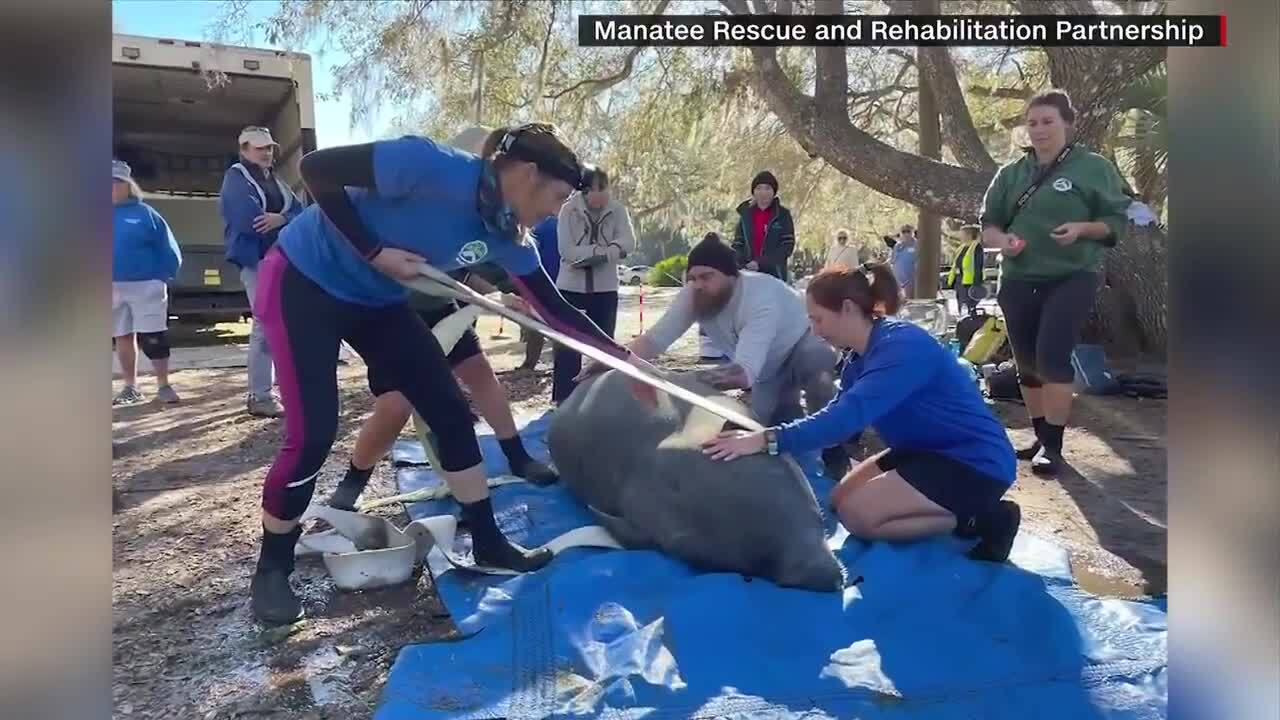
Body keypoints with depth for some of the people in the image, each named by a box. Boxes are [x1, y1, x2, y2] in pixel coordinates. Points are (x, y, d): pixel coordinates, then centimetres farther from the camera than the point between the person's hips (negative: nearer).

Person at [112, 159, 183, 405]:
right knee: (122, 338, 12)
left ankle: (163, 386, 6)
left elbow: (168, 249, -3)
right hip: (114, 288, 5)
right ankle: (131, 388, 22)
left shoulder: (144, 213, -3)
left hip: (146, 286, -4)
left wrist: (161, 278, -9)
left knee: (153, 338, -4)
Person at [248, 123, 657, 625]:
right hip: (303, 280, -7)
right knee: (312, 433, -12)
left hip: (376, 302, 7)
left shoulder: (506, 236, -7)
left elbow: (554, 309, 0)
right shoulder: (434, 166, -29)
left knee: (451, 413, 1)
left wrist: (625, 358, 0)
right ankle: (271, 569, 12)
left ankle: (488, 544, 14)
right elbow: (316, 168, -25)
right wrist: (375, 253, -26)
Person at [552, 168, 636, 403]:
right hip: (571, 286, -2)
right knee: (568, 345, 2)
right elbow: (567, 250, -16)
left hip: (605, 288, 2)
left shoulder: (617, 210, -4)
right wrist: (602, 250, -19)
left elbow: (628, 243, -17)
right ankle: (564, 399, 10)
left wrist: (588, 252, -25)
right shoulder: (569, 210, -9)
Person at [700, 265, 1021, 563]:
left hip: (976, 462, -10)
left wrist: (767, 441, -41)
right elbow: (839, 411, 7)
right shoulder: (862, 355, 4)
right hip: (929, 451, 10)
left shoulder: (902, 346, -26)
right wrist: (764, 435, -2)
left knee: (856, 514, -18)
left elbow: (850, 414, -38)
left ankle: (980, 518, -6)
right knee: (841, 498, 10)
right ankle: (961, 508, 10)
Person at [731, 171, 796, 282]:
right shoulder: (745, 214, 10)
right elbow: (737, 245, 10)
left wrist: (761, 263, -16)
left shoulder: (783, 214, 2)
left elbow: (787, 246, -5)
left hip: (774, 275, -2)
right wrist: (743, 265, -11)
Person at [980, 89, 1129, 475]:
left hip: (1071, 278, -4)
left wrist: (1082, 228, -19)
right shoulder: (1010, 173, 11)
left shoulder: (1094, 167, 1)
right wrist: (1001, 239, -10)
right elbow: (987, 224, 12)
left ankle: (1053, 445, -7)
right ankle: (1040, 438, 23)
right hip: (1018, 281, 5)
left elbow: (1117, 222, 1)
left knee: (1053, 357, -17)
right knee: (1027, 364, 8)